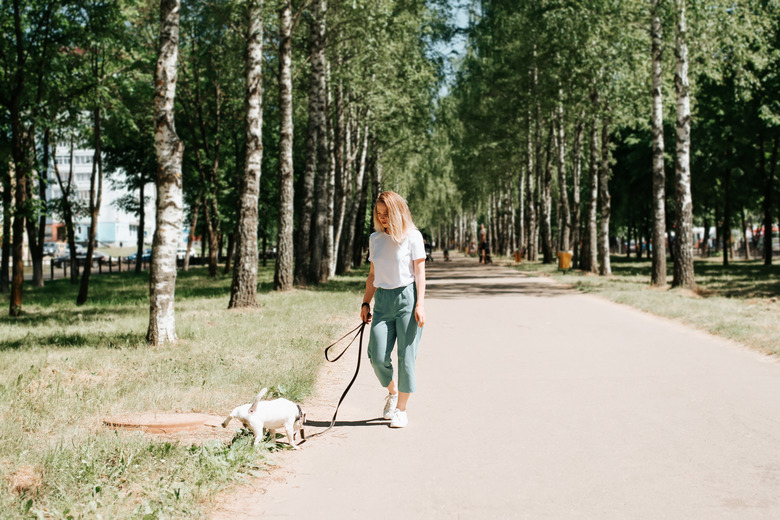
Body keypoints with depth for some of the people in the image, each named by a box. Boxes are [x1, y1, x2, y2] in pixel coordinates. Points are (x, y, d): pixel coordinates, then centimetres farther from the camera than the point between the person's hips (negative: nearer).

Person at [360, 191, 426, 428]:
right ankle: (392, 392, 24)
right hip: (383, 300, 4)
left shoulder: (412, 237, -2)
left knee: (406, 356, -2)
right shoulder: (375, 239, 12)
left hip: (407, 297, -4)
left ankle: (401, 409, 11)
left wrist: (420, 304, -11)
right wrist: (365, 303, 13)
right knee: (377, 355, -5)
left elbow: (419, 272, -3)